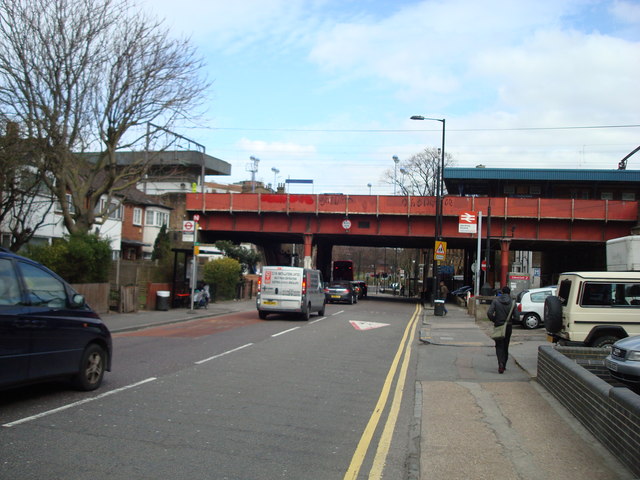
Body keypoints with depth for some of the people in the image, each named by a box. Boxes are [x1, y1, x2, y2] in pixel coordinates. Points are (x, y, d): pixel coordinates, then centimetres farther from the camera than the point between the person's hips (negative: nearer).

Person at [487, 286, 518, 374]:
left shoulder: (495, 301, -5)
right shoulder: (512, 303, -3)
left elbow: (489, 313, -14)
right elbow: (516, 317, -7)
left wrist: (494, 320, 2)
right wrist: (510, 321, 11)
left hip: (498, 326, -2)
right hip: (508, 327, 2)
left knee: (499, 346, 2)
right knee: (506, 346, 15)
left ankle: (501, 363, -19)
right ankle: (504, 365, 24)